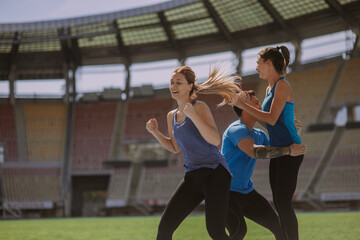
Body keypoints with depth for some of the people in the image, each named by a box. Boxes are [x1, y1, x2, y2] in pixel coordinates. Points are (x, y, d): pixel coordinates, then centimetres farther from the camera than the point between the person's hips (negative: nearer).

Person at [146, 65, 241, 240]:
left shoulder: (200, 107, -7)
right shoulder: (172, 116, 14)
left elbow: (216, 140, -17)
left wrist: (193, 116, -26)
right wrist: (155, 132, 11)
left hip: (214, 173, -6)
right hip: (193, 176, 6)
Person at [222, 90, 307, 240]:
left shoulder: (259, 135, 10)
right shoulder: (236, 129, -19)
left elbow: (275, 154, 21)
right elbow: (254, 151, -36)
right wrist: (288, 150, -36)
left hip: (246, 192, 9)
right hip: (226, 192, -9)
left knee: (279, 226, 7)